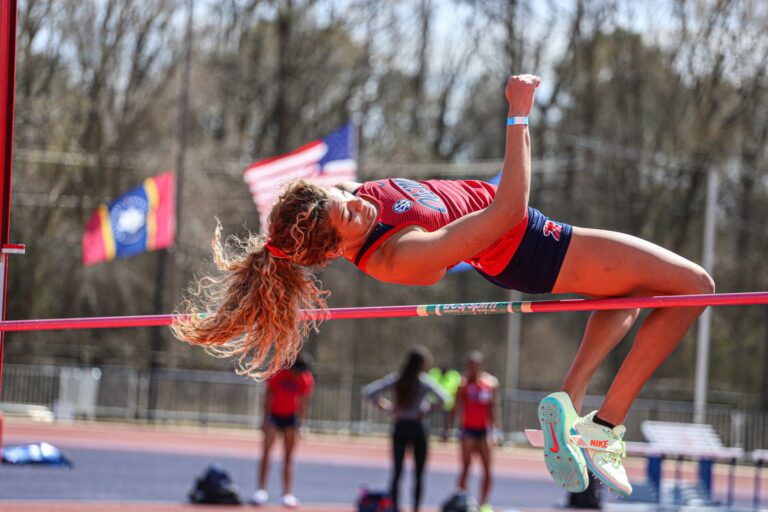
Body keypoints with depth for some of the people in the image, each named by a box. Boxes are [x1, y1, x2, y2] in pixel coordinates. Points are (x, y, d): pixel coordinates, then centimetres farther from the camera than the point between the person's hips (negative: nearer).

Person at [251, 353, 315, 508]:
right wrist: (266, 418, -14)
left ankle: (288, 494, 1)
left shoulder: (307, 380, -12)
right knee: (266, 452, -8)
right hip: (274, 414, -1)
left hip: (291, 416, 1)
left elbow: (304, 402, -3)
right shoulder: (278, 373, -18)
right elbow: (268, 394, -12)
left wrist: (301, 422, -5)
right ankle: (261, 490, -6)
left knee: (288, 457, 1)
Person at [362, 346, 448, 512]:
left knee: (397, 473, 7)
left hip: (399, 428, 3)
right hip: (417, 428, -3)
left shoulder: (396, 379, 0)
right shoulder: (424, 381, -10)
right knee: (418, 475, 7)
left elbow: (368, 391, -3)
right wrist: (427, 410, -10)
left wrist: (384, 406, 3)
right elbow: (442, 398, -24)